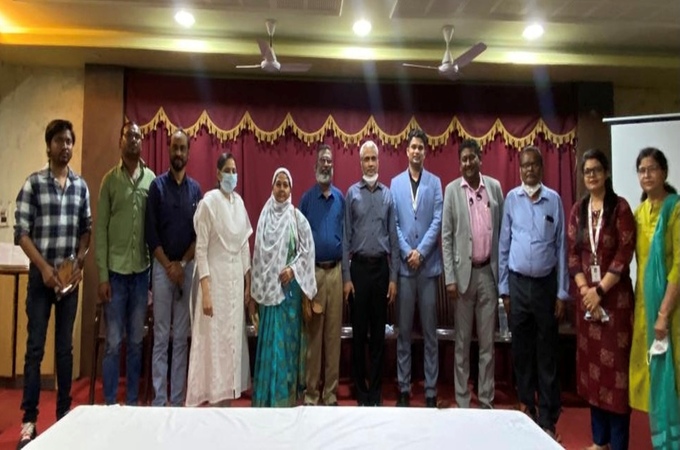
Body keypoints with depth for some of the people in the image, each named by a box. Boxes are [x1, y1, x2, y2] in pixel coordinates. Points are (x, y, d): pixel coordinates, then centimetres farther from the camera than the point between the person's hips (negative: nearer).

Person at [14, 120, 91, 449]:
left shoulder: (81, 186, 6)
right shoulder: (33, 183, -3)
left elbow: (86, 229, 9)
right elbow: (21, 232, -6)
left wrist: (79, 265, -3)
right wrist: (45, 268, -13)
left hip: (70, 275, 3)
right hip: (41, 273, -3)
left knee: (65, 347, 9)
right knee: (35, 347, 0)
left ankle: (64, 413, 18)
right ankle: (29, 420, 9)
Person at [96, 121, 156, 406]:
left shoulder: (151, 179, 5)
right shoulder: (110, 179, 2)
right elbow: (100, 228, 0)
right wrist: (102, 275, -6)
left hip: (142, 270, 2)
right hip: (116, 270, -1)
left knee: (136, 342, 11)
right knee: (113, 343, 4)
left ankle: (132, 402, 22)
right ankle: (109, 403, 17)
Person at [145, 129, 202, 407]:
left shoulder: (195, 189, 8)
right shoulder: (157, 185, 1)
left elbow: (199, 233, 5)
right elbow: (150, 232, -4)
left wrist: (182, 264, -6)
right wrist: (168, 265, -9)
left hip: (188, 267, 2)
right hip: (162, 267, -2)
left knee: (181, 338, 7)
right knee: (161, 337, 1)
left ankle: (178, 399, 14)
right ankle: (159, 400, 9)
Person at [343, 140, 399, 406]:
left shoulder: (388, 195, 5)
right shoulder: (352, 194, 1)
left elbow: (393, 238, 5)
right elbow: (346, 238, -1)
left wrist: (393, 278, 0)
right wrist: (346, 277, -6)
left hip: (381, 267, 1)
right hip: (359, 266, -1)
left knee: (378, 332, 8)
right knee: (359, 331, 6)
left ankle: (376, 392, 20)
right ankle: (360, 391, 19)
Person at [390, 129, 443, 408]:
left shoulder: (435, 182, 6)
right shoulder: (395, 183, 8)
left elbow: (437, 221, -1)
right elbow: (393, 223, 3)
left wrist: (421, 251, -11)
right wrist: (407, 252, -8)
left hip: (429, 264, 0)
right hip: (404, 265, 1)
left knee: (430, 331, 5)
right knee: (404, 331, 6)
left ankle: (430, 390, 14)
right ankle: (404, 388, 16)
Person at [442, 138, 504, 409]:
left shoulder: (495, 187, 6)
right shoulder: (452, 190, 0)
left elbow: (502, 230, 7)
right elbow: (446, 237, -2)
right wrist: (450, 277, -8)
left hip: (489, 272, 2)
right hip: (463, 272, -1)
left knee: (487, 342, 8)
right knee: (462, 342, 7)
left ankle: (486, 401, 20)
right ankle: (462, 402, 18)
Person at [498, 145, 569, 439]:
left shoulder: (554, 200, -1)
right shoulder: (511, 199, 0)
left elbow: (561, 247, 1)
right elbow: (503, 244, 3)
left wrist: (562, 292, -1)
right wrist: (503, 288, 2)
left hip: (546, 283, -1)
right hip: (518, 283, 1)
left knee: (547, 353, 7)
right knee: (521, 350, 10)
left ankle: (547, 419, 19)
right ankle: (526, 408, 26)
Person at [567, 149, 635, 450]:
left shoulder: (620, 207, -6)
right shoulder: (578, 210, 8)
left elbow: (624, 255, -11)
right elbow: (573, 254, 6)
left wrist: (600, 291, -14)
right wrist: (585, 290, -6)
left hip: (615, 295, -5)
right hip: (587, 295, 5)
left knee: (615, 365, -1)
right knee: (592, 364, 10)